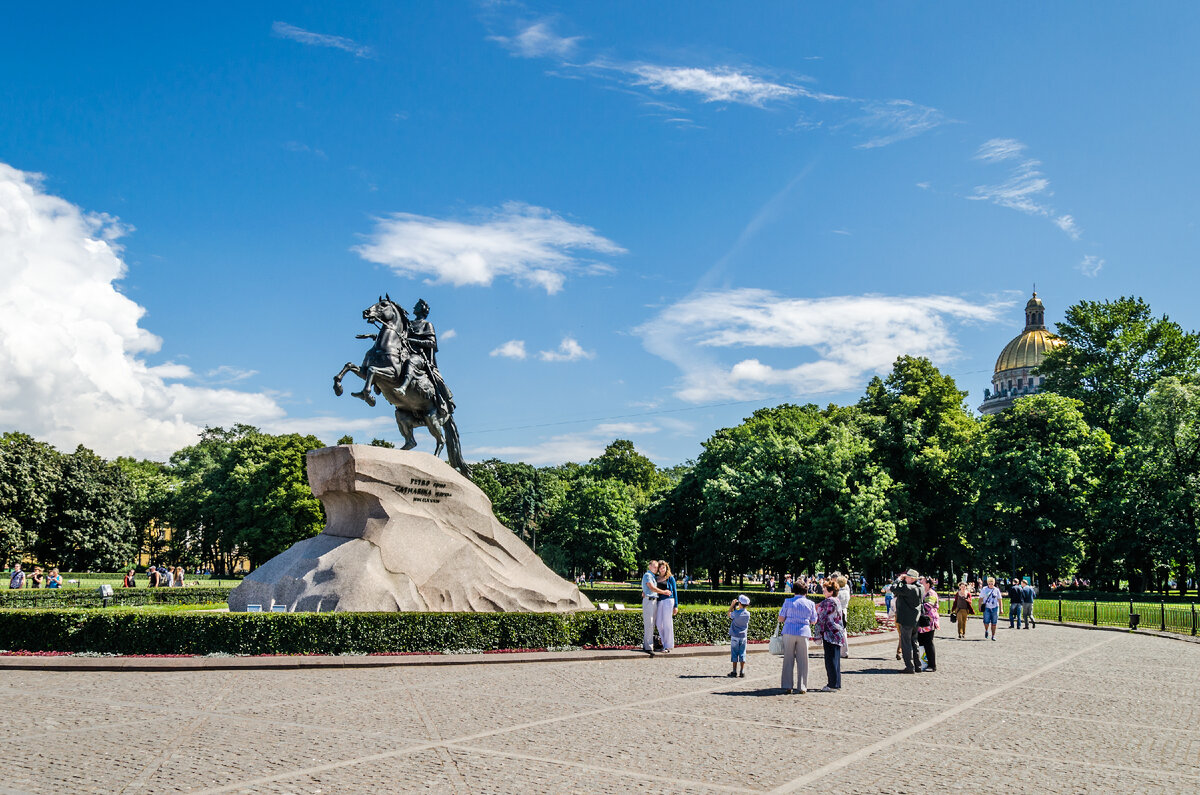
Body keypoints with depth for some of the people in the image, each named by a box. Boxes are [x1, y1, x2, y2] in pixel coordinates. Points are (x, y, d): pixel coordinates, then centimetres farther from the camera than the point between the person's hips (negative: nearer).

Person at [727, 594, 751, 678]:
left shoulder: (736, 613, -16)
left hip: (735, 636, -3)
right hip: (743, 636, 3)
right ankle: (742, 671, 4)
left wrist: (732, 605, 10)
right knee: (742, 654, 8)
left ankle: (734, 671, 6)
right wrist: (737, 608, 15)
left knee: (734, 653, 5)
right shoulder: (748, 614, -6)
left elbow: (729, 614, 4)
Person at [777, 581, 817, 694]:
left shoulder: (788, 602, 1)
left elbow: (781, 619, 1)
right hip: (804, 633, 0)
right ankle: (802, 687, 7)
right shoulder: (810, 603, 3)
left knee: (788, 660, 6)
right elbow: (813, 621, 9)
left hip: (789, 632, 0)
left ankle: (787, 686, 5)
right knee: (802, 661, 8)